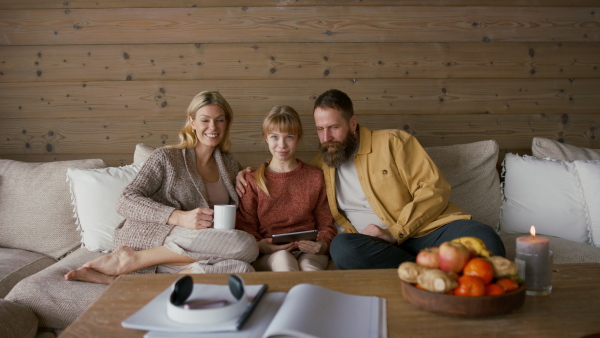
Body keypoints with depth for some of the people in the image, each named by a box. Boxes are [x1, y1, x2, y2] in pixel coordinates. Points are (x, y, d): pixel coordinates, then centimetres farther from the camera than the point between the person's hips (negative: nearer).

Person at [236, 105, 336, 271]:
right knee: (282, 258, -37)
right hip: (269, 256, 0)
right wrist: (260, 245, -17)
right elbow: (245, 226, 6)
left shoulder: (315, 177, 15)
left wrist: (323, 244, -11)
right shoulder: (253, 180, 10)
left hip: (309, 252, 0)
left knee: (307, 265, -37)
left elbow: (326, 224, 13)